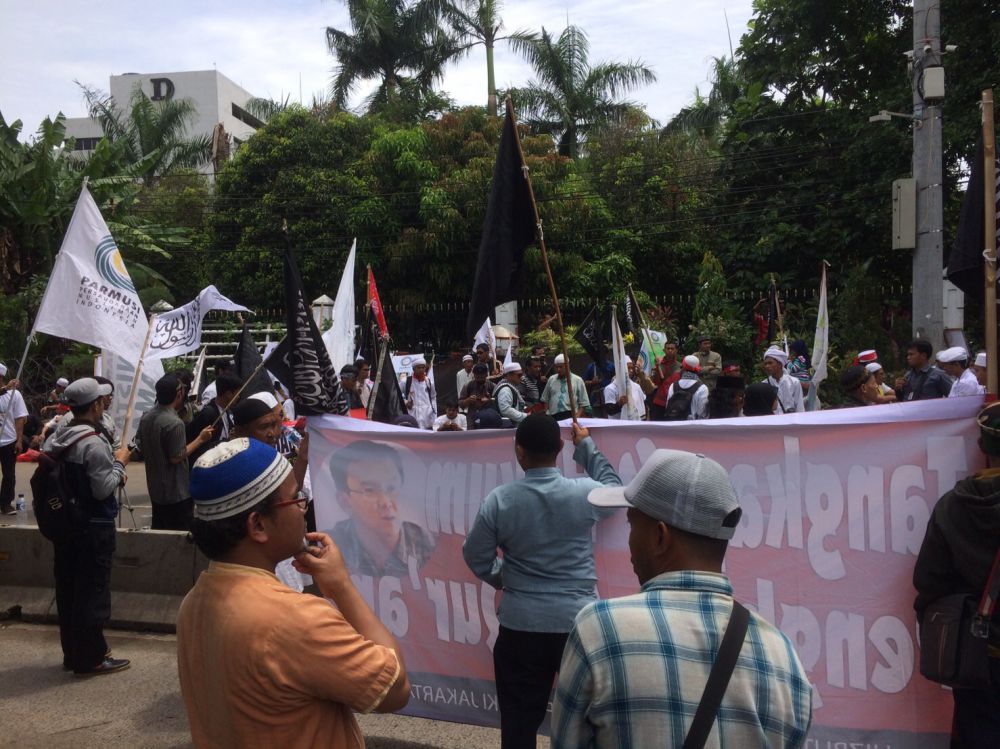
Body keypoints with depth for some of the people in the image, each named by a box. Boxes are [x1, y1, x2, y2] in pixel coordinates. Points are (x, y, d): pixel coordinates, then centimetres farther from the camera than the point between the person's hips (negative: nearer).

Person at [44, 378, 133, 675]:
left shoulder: (56, 439, 5)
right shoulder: (94, 443, -22)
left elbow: (69, 478, 10)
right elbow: (103, 489, -21)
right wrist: (119, 463, -7)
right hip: (94, 528, -8)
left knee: (68, 591, 15)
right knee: (92, 592, 2)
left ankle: (72, 653, 28)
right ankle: (91, 658, 12)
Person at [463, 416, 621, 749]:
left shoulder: (499, 500, -8)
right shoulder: (585, 492, -9)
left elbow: (477, 558, 1)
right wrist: (587, 446, 22)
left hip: (521, 625, 0)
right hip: (580, 621, 0)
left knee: (519, 721, 12)